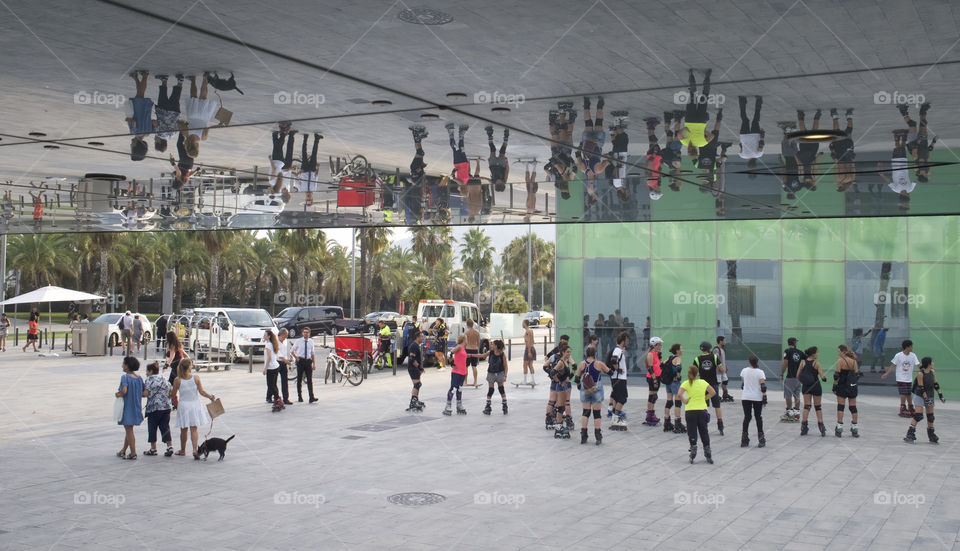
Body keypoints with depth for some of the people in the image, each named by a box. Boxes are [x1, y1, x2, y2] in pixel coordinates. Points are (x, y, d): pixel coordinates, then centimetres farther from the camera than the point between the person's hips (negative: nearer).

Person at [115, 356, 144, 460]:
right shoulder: (139, 378, 4)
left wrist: (118, 394, -9)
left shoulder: (125, 377, -15)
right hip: (136, 407, 7)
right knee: (128, 429, 19)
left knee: (129, 430, 2)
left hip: (127, 407, -7)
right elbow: (144, 393, 5)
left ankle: (133, 453, 4)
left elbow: (124, 391, -28)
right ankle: (123, 451, 31)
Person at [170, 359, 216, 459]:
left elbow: (172, 395, -1)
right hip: (194, 405, 0)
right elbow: (201, 392, -7)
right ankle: (195, 450, -9)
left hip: (183, 406, 0)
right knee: (193, 429, 4)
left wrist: (170, 390, 20)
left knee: (184, 430, 14)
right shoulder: (196, 378, -10)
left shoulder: (177, 380, -10)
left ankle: (183, 450, 28)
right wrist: (210, 396, 9)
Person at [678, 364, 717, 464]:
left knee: (692, 433, 4)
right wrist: (704, 398, 11)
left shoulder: (686, 383, -6)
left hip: (690, 411, -2)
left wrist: (685, 402, -5)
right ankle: (708, 455, 14)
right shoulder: (703, 382, 3)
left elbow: (680, 394, -19)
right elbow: (713, 392, 9)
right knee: (704, 432, 12)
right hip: (702, 410, 2)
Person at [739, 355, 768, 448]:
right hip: (757, 398, -2)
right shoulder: (760, 372, -10)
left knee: (746, 417, 7)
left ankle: (744, 440, 5)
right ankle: (761, 439, 10)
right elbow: (763, 387, -13)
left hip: (745, 397, 2)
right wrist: (764, 398, -7)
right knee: (758, 417, 8)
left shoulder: (744, 371, 0)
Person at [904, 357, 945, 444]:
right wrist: (925, 398, -24)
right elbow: (921, 387, -20)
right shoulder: (920, 373, -19)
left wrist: (940, 395, 12)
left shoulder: (932, 372, 0)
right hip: (920, 396, -6)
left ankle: (931, 436, 22)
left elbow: (935, 384, 11)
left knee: (930, 416, 10)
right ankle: (910, 435, -10)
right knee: (918, 415, -14)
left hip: (929, 396, 7)